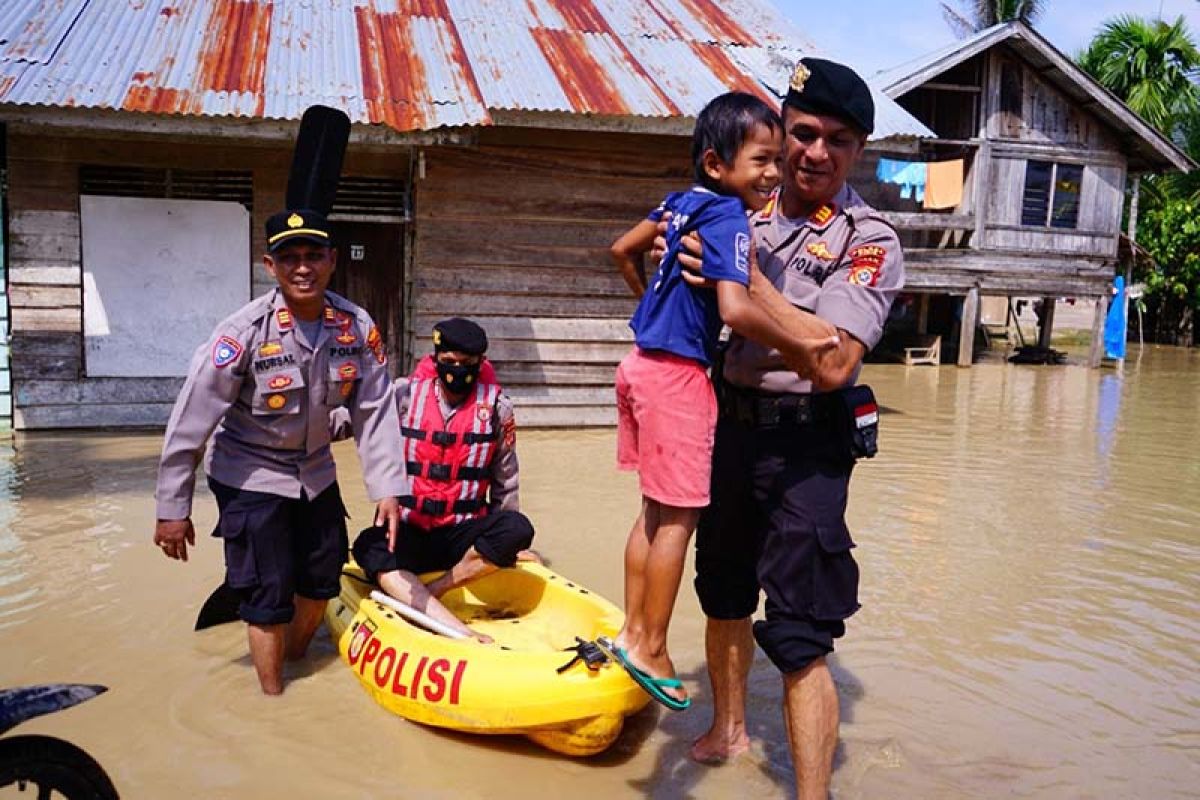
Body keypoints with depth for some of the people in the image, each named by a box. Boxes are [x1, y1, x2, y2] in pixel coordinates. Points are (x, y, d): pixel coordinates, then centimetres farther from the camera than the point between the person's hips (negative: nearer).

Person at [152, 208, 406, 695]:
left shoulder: (356, 326, -13)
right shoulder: (245, 331, -25)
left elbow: (374, 412, -8)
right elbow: (189, 421, -21)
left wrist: (387, 487, -12)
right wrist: (172, 509, -17)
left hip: (315, 472, 5)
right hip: (251, 478, -5)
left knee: (323, 580, 16)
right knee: (269, 593, 0)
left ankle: (294, 662, 44)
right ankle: (273, 695, 23)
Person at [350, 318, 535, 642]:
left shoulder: (496, 407, 1)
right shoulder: (405, 395, 0)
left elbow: (504, 481, 10)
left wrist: (507, 542, 13)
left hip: (463, 533, 1)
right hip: (409, 532, 0)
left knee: (519, 528, -28)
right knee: (369, 548, -32)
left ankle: (424, 594, -23)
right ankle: (460, 632, -46)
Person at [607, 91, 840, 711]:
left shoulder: (680, 202, 10)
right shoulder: (729, 218, -16)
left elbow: (622, 250, 24)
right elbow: (734, 310, -31)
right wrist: (802, 350, -22)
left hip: (644, 364, 9)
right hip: (679, 375, -9)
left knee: (656, 511, 17)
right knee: (679, 517, 1)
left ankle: (633, 629, 27)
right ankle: (650, 648, 12)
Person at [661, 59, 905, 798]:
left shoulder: (868, 241, -11)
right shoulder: (749, 214, 5)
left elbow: (831, 364, -24)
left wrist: (752, 280, -24)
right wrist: (682, 265, -2)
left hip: (806, 443, -6)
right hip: (735, 424, 7)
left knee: (799, 637, -7)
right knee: (724, 596, 21)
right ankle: (729, 729, 44)